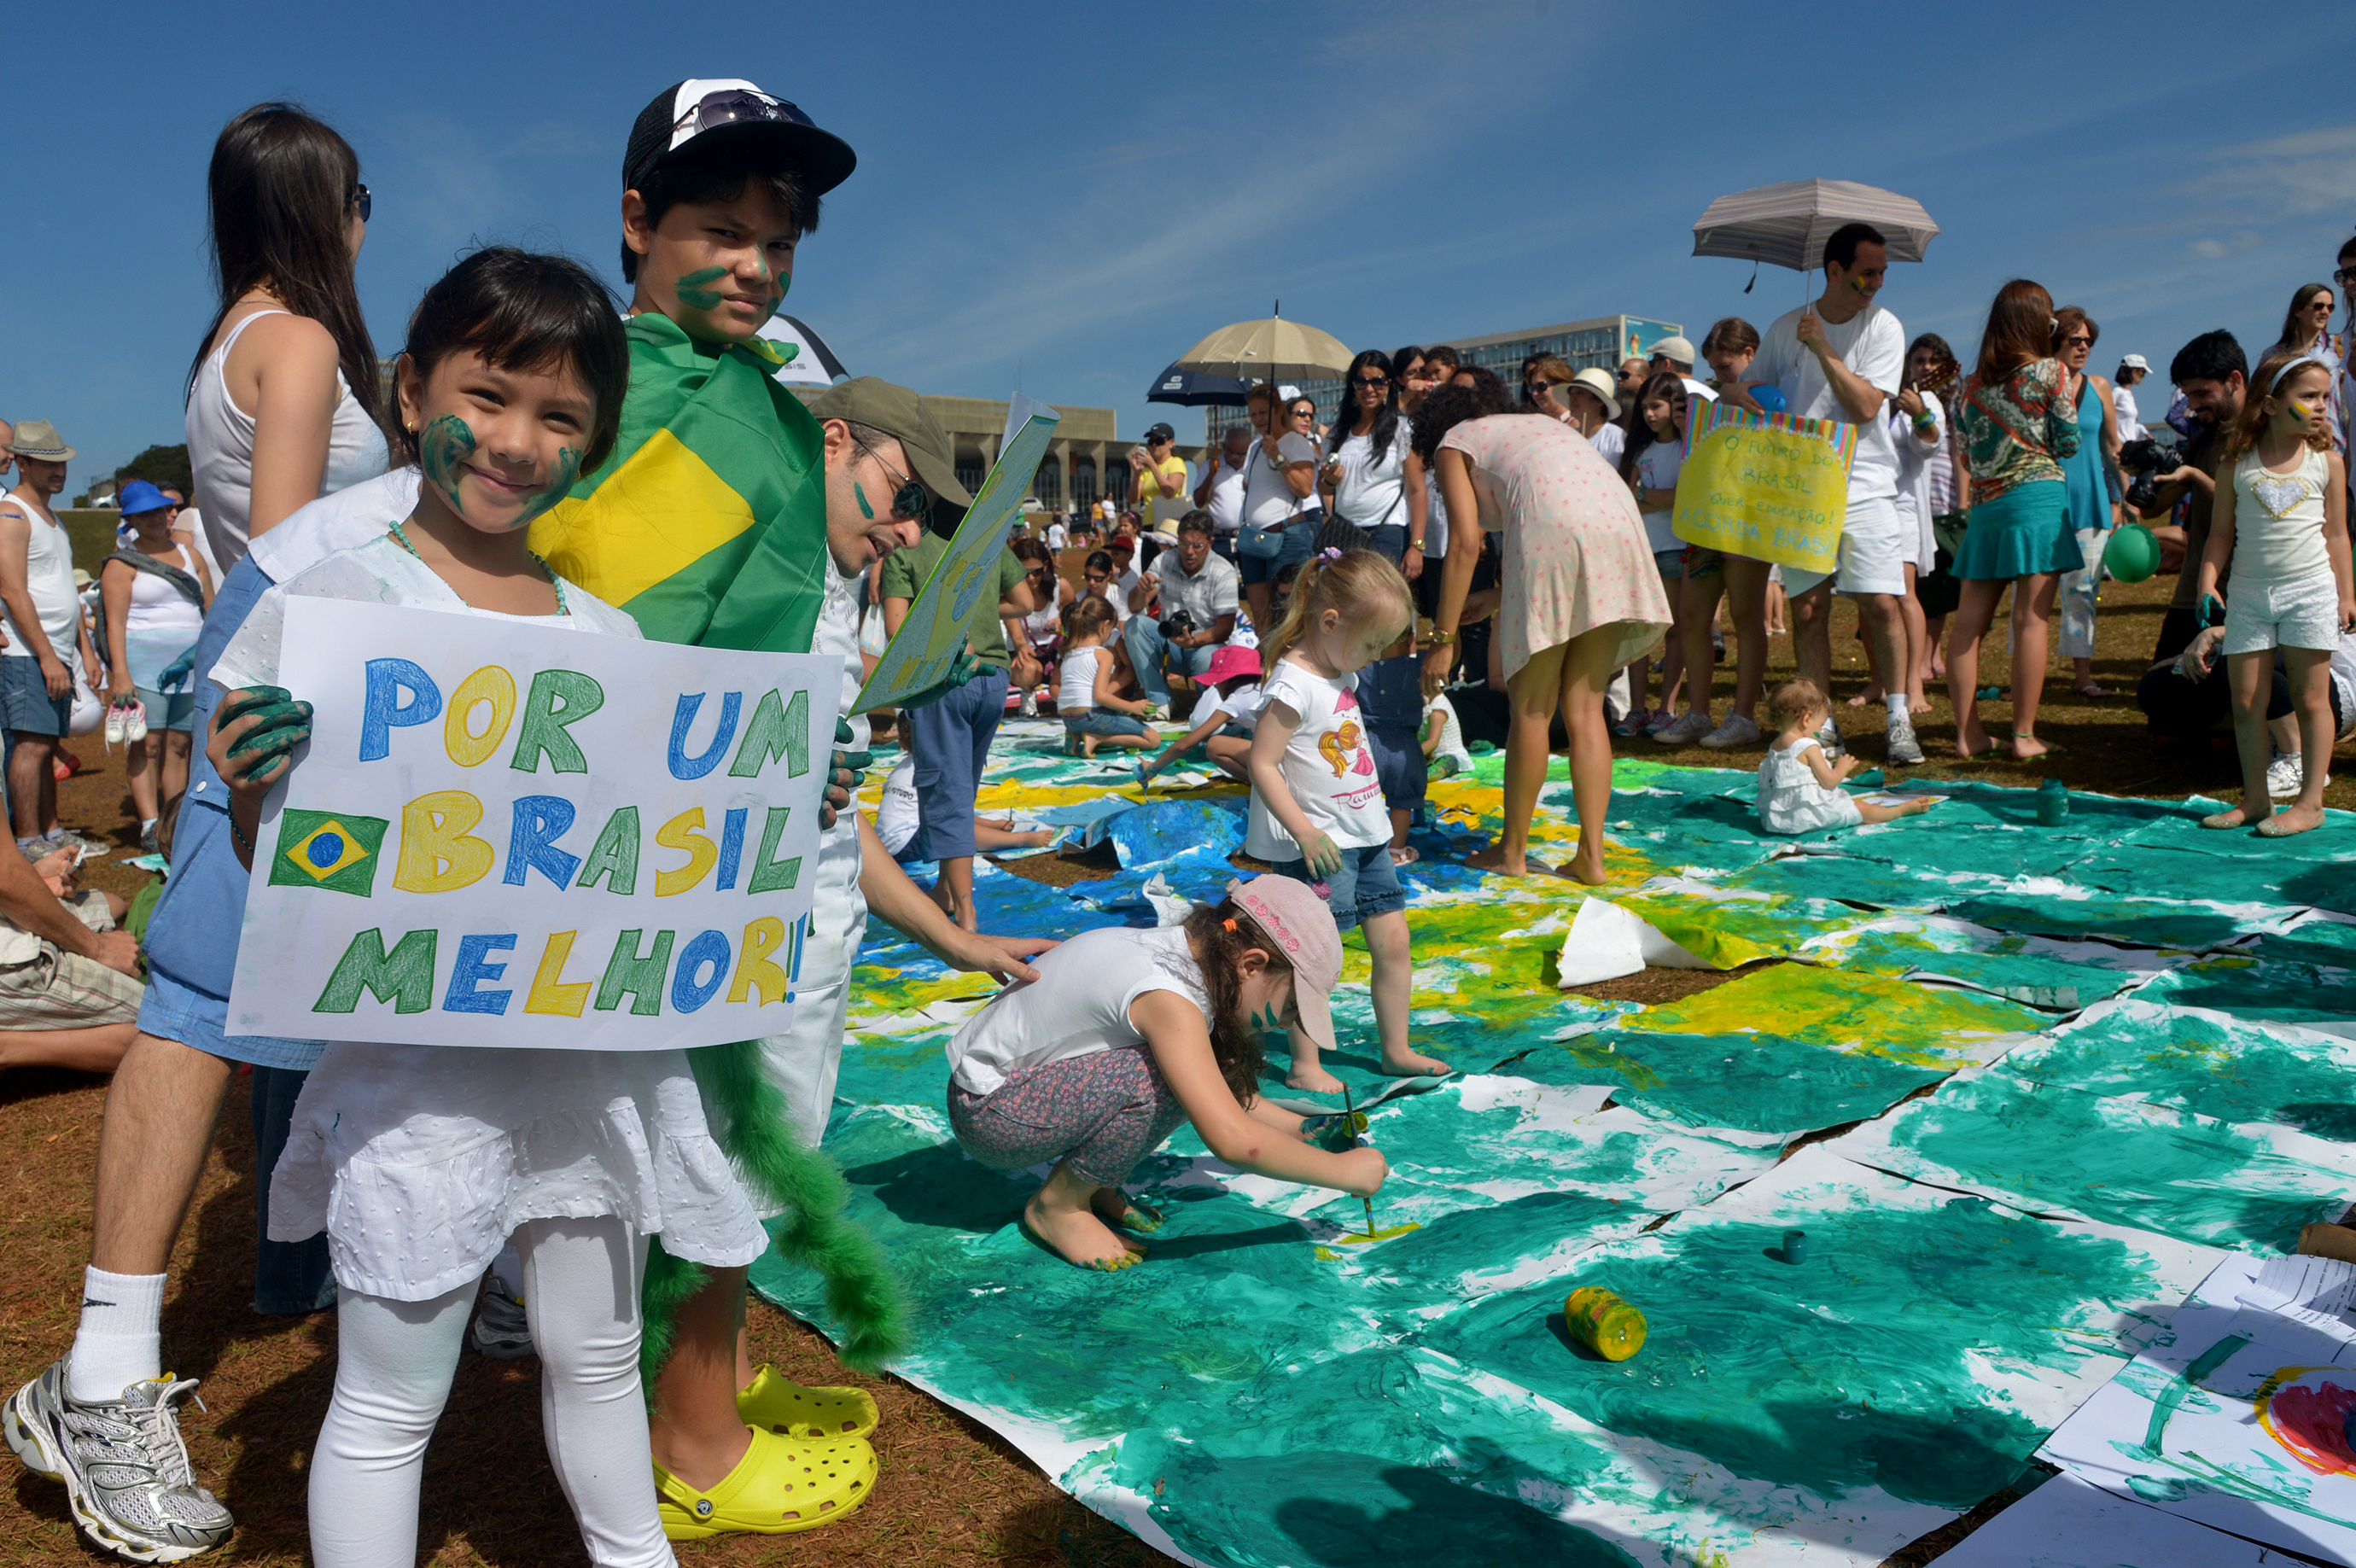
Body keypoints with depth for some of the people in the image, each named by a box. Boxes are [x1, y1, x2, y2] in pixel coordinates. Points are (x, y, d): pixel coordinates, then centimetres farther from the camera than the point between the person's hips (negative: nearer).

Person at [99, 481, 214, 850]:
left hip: (192, 663, 4)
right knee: (147, 744, -9)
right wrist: (120, 674, -17)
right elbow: (115, 622, -7)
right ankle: (149, 825, -13)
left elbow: (212, 609, 17)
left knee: (179, 745, 3)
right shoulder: (122, 564, 1)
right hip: (144, 659, -4)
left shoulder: (190, 555, 16)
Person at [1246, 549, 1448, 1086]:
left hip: (1366, 837, 9)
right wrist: (1305, 832, -23)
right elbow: (1263, 764, -21)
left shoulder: (1342, 673, 9)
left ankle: (1396, 1049, 24)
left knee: (1394, 943, 11)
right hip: (1320, 846, -9)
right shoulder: (1293, 684, -20)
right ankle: (1304, 1065, 8)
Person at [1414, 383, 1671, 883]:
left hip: (1554, 528, -6)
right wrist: (1497, 606, 39)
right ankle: (1591, 856, 10)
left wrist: (1443, 638, 2)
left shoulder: (1452, 443, 18)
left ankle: (1512, 850, 15)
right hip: (1620, 523, 6)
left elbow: (1465, 542, 3)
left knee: (1532, 708, 5)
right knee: (1584, 707, 10)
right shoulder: (1540, 424, 36)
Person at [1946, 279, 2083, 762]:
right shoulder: (2050, 372, -2)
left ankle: (1967, 732, 4)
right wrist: (2070, 396, 15)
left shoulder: (1972, 383, 10)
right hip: (2038, 499, -4)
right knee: (2031, 620, -4)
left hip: (1986, 504, 4)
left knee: (1969, 622, 3)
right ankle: (2024, 735, -4)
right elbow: (2067, 443, 1)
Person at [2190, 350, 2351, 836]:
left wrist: (2346, 594, 4)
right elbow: (2221, 533, 7)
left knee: (2310, 698, 2)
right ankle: (2254, 799, 15)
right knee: (2245, 700, 4)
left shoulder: (2327, 462, 3)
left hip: (2310, 590, -1)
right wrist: (2207, 582, -5)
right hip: (2248, 592, 1)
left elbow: (2336, 535, 7)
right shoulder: (2239, 462, 2)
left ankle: (2310, 801, 8)